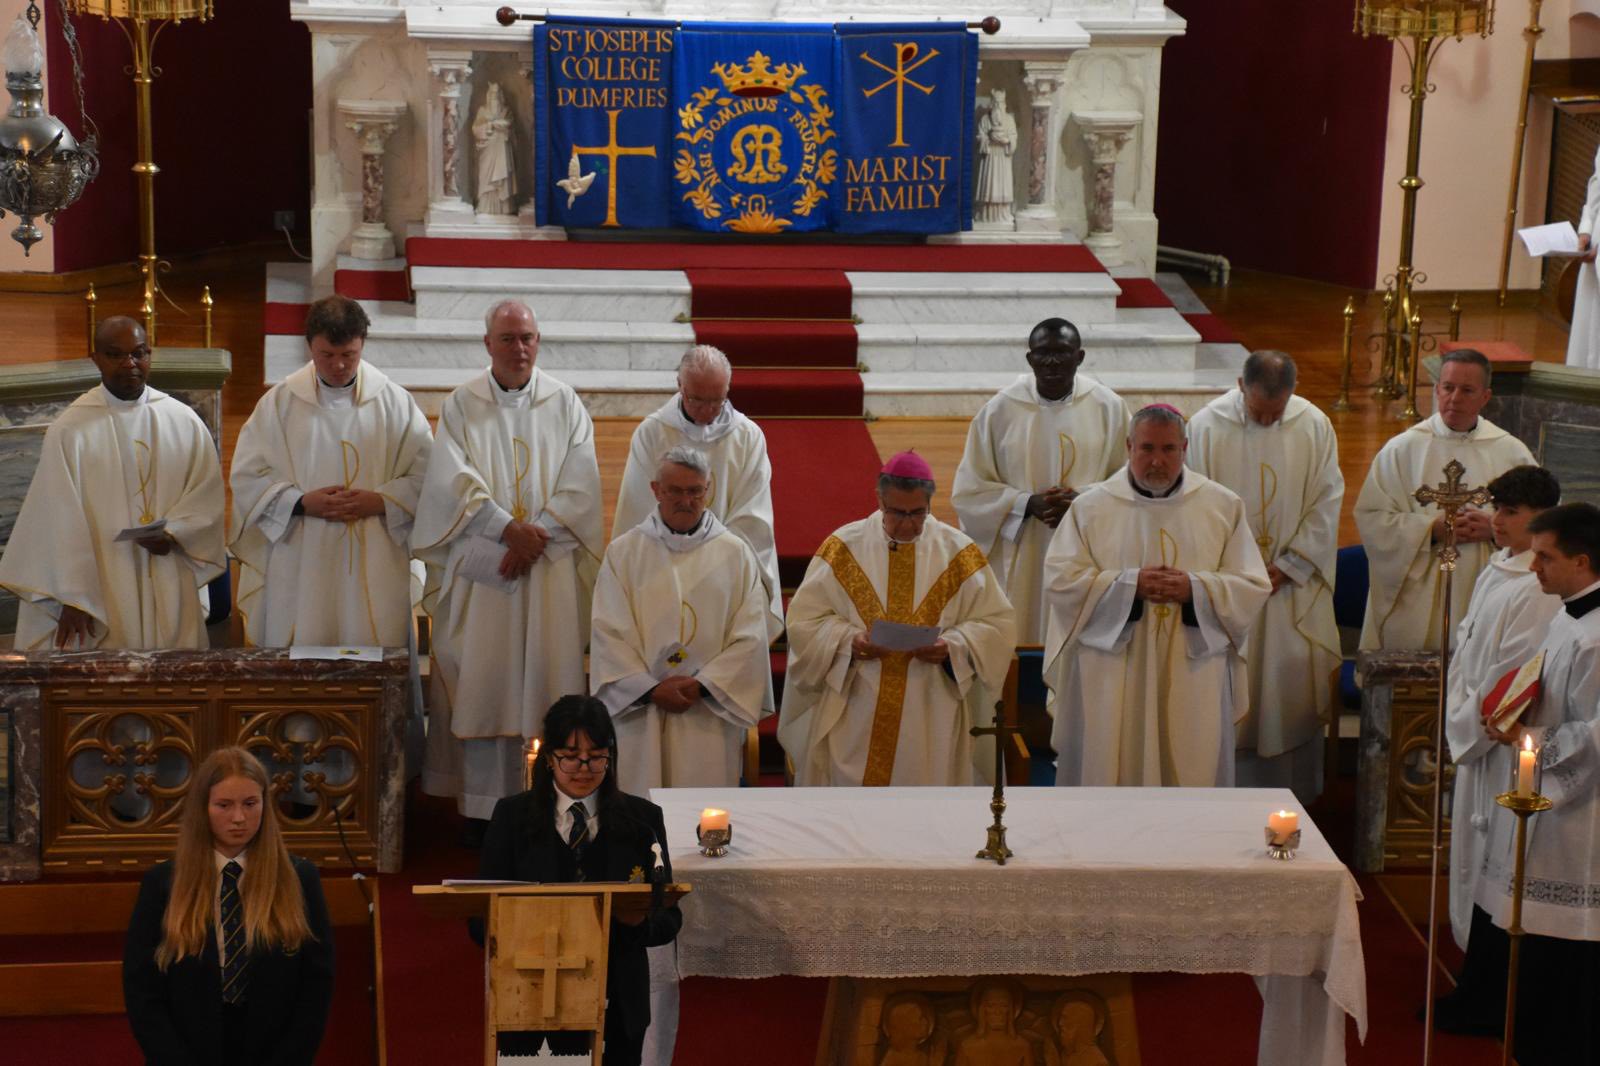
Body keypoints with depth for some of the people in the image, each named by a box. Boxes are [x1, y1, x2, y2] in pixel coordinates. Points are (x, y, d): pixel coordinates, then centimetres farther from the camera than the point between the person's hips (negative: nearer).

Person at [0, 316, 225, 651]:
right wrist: (72, 598, -11)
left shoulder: (184, 421, 6)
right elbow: (61, 521, -6)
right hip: (102, 594, -2)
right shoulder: (70, 429, -3)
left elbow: (208, 494, 6)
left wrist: (173, 533, -12)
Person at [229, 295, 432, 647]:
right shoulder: (279, 402, 4)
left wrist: (380, 500, -12)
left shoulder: (395, 402, 4)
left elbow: (425, 476, 3)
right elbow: (246, 476, 3)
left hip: (376, 567, 0)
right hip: (298, 569, 0)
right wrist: (301, 502, -10)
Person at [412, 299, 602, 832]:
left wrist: (534, 537, -12)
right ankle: (483, 804, 4)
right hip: (481, 567, 0)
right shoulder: (461, 406, 5)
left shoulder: (565, 404, 6)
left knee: (548, 679, -1)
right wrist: (509, 529, -16)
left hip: (551, 568, 1)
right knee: (482, 683, -2)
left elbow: (580, 487, -1)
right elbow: (453, 483, -5)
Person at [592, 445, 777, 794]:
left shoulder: (735, 554, 6)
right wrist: (651, 688, -11)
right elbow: (608, 633, 0)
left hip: (710, 716, 0)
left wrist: (702, 684, -9)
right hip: (638, 710, 0)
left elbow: (751, 637, 1)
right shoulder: (623, 552, 6)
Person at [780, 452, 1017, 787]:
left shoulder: (959, 553, 2)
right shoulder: (843, 547, 1)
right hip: (854, 718, 0)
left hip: (931, 720, 0)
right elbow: (804, 619, 2)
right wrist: (848, 641, -16)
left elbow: (997, 624, 4)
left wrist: (953, 646, -15)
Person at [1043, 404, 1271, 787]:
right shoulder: (1091, 507, 4)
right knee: (1107, 774, 1)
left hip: (1192, 681, 1)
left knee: (1191, 775, 2)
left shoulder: (1224, 507, 6)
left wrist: (1195, 588, -14)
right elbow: (1059, 582, -3)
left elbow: (1253, 588, 3)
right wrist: (1129, 585, -14)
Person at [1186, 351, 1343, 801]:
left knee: (1295, 684, 4)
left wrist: (1288, 566, -6)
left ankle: (1293, 799, 16)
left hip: (1294, 582, 2)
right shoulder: (1207, 425, -7)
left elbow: (1326, 503, 1)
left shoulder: (1314, 426, -2)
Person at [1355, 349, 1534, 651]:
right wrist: (1431, 529, -13)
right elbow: (1370, 517, -2)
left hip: (1485, 594, 1)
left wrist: (1497, 528, -11)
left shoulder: (1512, 452, 7)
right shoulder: (1403, 448, 3)